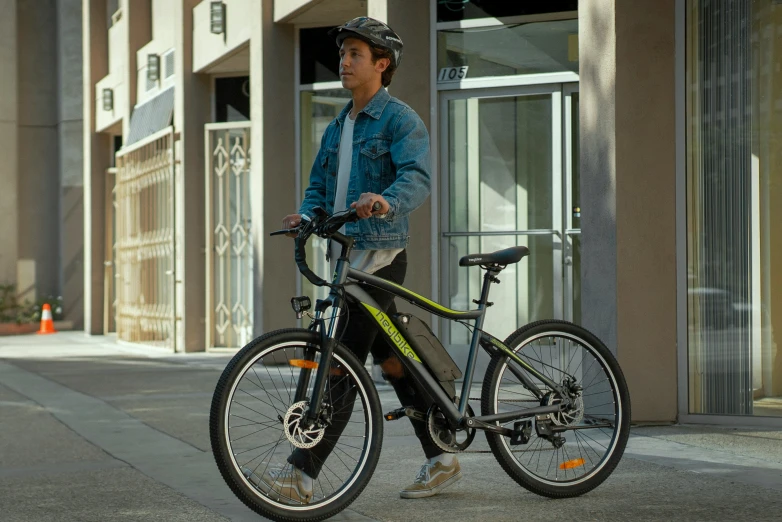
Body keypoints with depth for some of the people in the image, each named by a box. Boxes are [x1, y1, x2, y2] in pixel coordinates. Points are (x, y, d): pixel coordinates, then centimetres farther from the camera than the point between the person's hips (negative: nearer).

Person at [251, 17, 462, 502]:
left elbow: (417, 178, -23)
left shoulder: (401, 119, -8)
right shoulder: (337, 128, 19)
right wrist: (306, 216, -4)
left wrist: (384, 202, -44)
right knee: (391, 359, 11)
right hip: (346, 257, 9)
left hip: (379, 257, -9)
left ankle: (303, 475, -13)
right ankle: (441, 459, 18)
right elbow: (319, 185, 18)